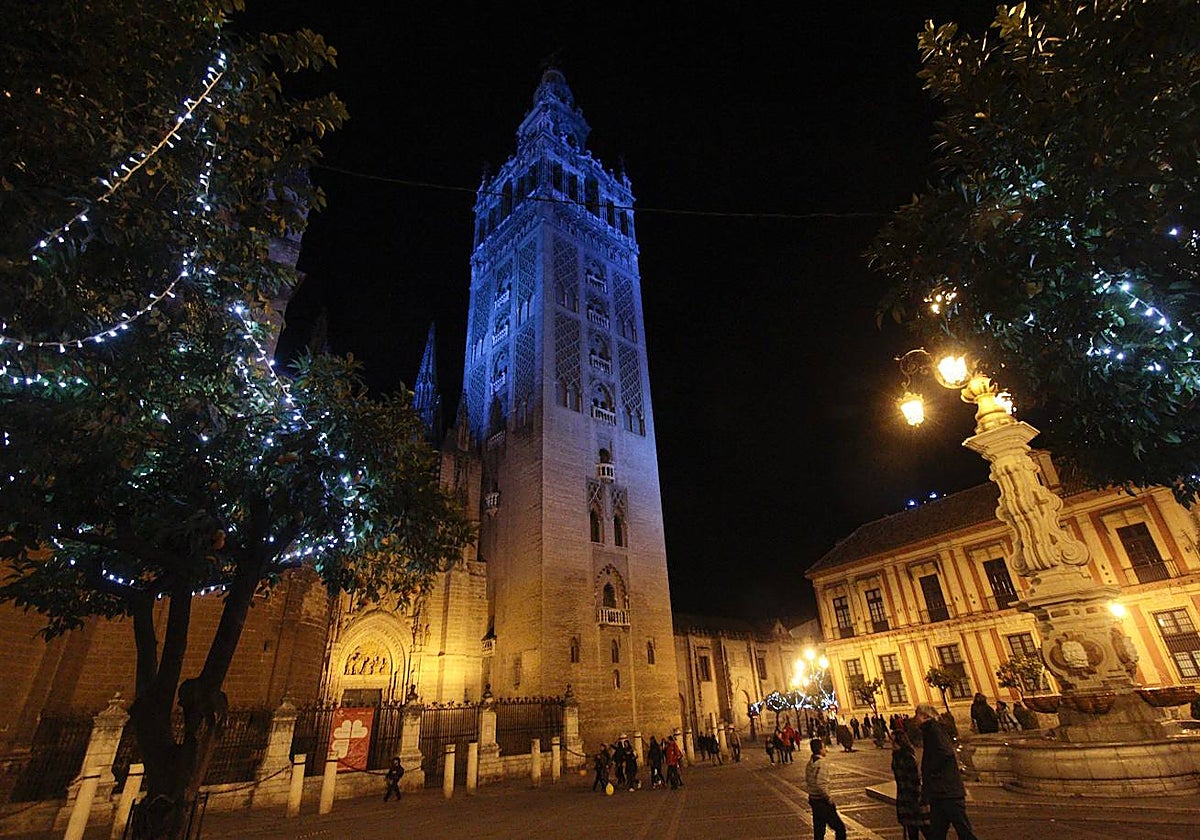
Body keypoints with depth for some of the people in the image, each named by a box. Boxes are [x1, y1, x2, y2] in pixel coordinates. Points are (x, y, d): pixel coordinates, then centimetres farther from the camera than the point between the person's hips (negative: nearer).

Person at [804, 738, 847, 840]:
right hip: (822, 802, -9)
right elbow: (820, 785, -27)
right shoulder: (821, 763, -21)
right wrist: (830, 800, -15)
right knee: (840, 828, 3)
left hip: (813, 800, 9)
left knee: (818, 830, 17)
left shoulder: (810, 762, 7)